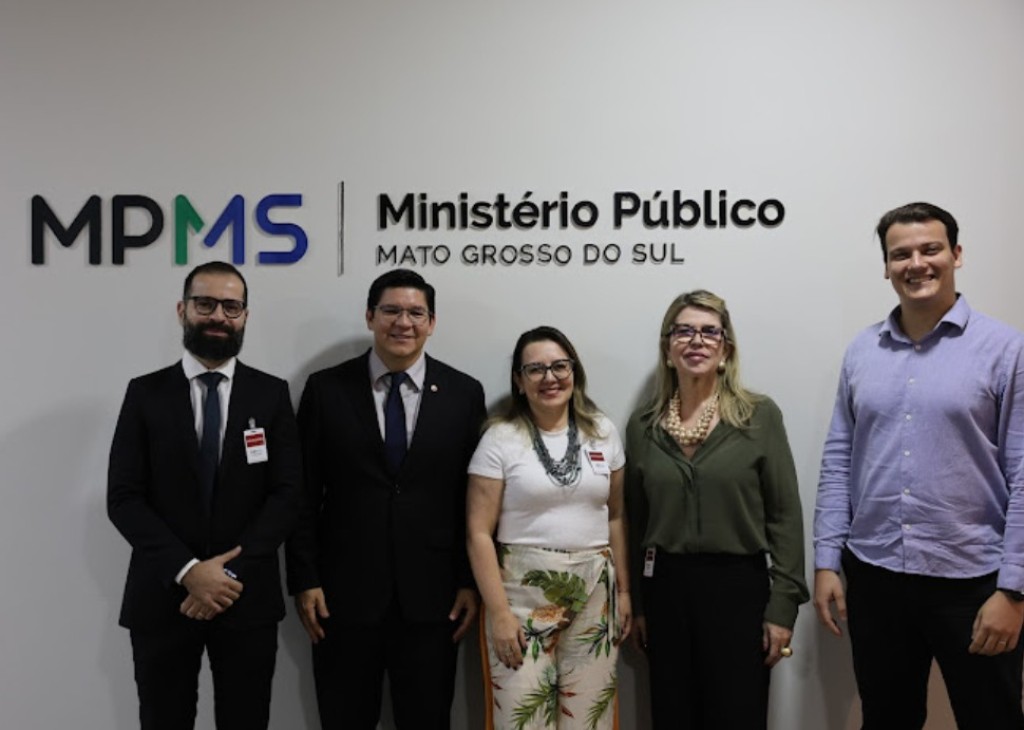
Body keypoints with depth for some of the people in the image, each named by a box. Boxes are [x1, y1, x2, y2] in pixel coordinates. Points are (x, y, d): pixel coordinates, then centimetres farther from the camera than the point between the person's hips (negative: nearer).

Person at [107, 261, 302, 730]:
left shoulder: (272, 394, 2)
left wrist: (234, 572, -13)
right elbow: (123, 498, -5)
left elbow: (287, 494, -4)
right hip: (161, 595, 0)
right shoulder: (145, 393, 2)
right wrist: (187, 570, -15)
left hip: (248, 598, 0)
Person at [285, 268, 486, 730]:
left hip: (431, 597, 1)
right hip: (344, 594, 0)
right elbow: (304, 495, 0)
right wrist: (304, 580, -4)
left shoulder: (464, 393, 1)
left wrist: (471, 582, 0)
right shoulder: (326, 389, 0)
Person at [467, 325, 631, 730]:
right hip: (523, 592, -3)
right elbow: (479, 533, -7)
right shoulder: (501, 438, -6)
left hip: (594, 593, 3)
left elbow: (615, 517, 12)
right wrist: (498, 612, -12)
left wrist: (623, 589, 10)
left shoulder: (603, 432, 5)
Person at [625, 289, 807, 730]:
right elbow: (635, 522, 8)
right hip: (665, 589, 3)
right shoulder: (643, 426, 3)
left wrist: (782, 604, -7)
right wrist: (636, 605, 9)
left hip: (739, 586, -2)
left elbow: (785, 516, -4)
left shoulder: (760, 416, -4)